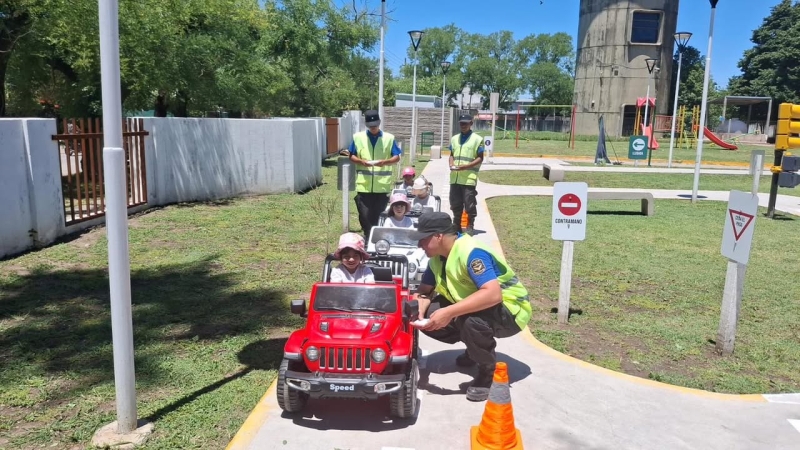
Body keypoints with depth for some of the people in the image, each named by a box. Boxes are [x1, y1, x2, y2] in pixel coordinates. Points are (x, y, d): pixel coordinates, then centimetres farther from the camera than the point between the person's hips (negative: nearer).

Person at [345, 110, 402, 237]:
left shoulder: (389, 138, 3)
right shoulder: (358, 137, 4)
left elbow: (397, 157, 3)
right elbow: (351, 156, 8)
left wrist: (385, 162, -16)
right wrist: (361, 161, -12)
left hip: (382, 185, 0)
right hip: (364, 185, 0)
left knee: (378, 216, 8)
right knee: (364, 216, -2)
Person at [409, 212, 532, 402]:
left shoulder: (471, 252, -29)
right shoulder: (437, 256, -2)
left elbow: (493, 295, -41)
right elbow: (424, 290, 4)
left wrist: (448, 313, -43)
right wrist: (418, 310, -20)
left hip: (509, 310, -8)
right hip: (475, 305, 8)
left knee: (471, 320, -38)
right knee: (428, 317, -5)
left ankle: (488, 372, -10)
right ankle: (476, 347, 15)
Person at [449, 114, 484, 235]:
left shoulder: (477, 139, -2)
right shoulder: (454, 139, 15)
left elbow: (480, 158, -4)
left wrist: (466, 166, -16)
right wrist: (451, 164, -3)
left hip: (469, 178, -5)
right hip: (455, 177, 5)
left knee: (469, 203, -3)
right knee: (455, 203, 11)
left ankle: (470, 226, 8)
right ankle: (456, 225, 23)